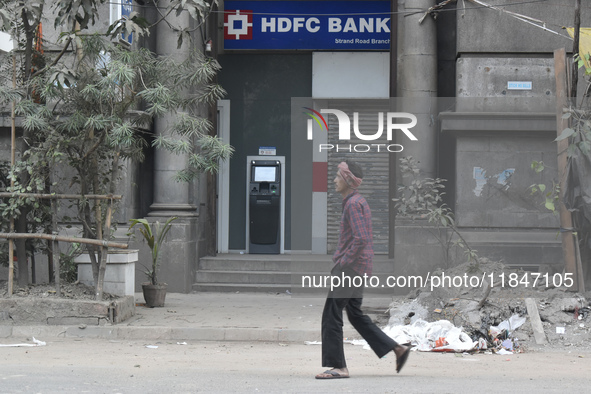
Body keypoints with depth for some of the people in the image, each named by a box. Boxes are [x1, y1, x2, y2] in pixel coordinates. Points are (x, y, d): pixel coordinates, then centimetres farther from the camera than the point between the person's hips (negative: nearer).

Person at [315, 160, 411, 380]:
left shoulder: (353, 204, -16)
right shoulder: (358, 201, 16)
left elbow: (360, 240, -25)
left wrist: (341, 265, -20)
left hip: (351, 268, -10)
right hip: (359, 268, 10)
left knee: (331, 315, -5)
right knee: (355, 314, 16)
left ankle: (338, 366, -2)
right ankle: (398, 349, 16)